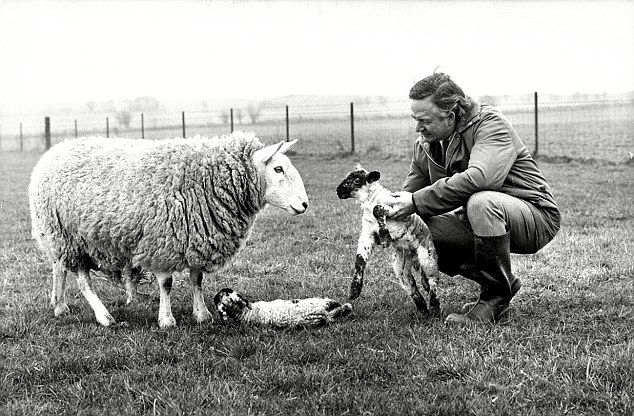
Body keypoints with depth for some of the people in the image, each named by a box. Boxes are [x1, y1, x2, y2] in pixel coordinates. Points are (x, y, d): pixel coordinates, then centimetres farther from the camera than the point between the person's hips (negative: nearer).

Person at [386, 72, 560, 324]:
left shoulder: (491, 124, -20)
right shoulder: (425, 145, 3)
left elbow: (479, 177, -37)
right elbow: (409, 193, 11)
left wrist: (417, 202, -35)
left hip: (537, 217, -8)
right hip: (482, 219, 8)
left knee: (481, 202, -39)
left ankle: (495, 301, -21)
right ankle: (503, 282, 1)